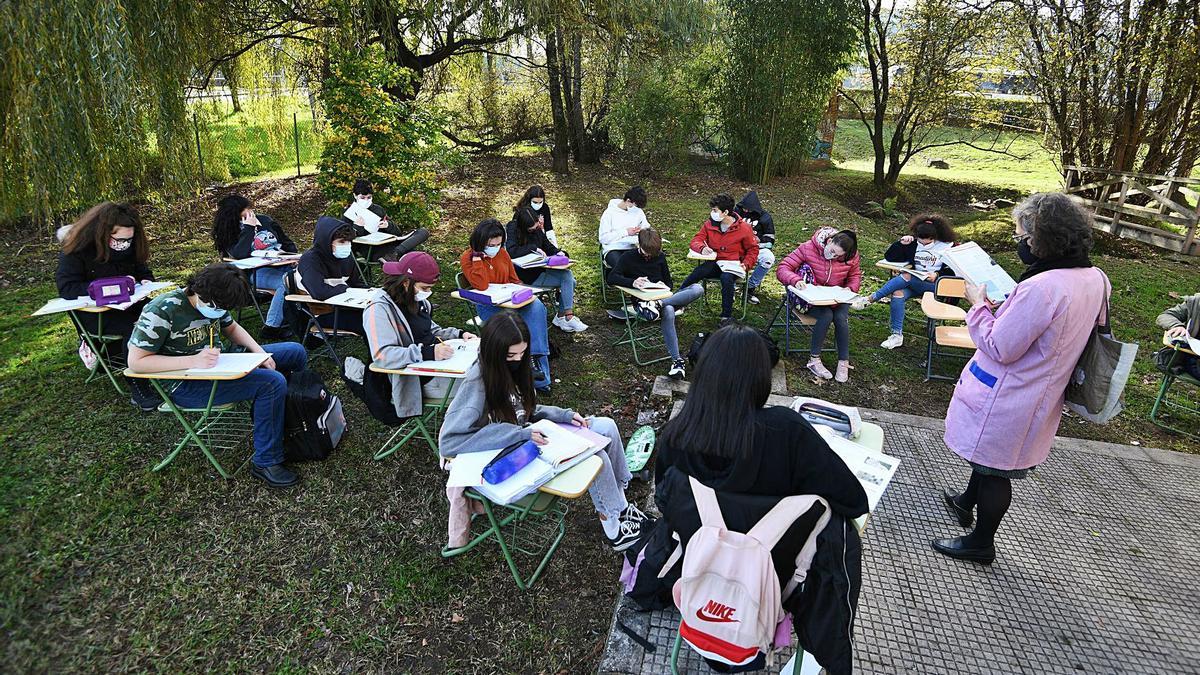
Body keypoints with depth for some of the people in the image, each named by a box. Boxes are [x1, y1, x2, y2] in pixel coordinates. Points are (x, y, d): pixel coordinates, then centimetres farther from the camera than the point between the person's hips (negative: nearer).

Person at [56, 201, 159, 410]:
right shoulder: (76, 249, -13)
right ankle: (138, 390, -25)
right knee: (132, 326, -33)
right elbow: (66, 287, -17)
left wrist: (145, 282, -10)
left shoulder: (130, 245, 3)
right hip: (92, 311, -5)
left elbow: (144, 271, 16)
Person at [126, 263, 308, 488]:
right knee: (272, 383, -28)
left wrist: (259, 352, 0)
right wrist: (194, 361, -30)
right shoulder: (163, 311, -21)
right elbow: (135, 362, -21)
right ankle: (265, 463, -14)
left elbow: (232, 328, 18)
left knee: (294, 352, 5)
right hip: (185, 385, -8)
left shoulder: (214, 302, 0)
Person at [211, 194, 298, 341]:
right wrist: (249, 228, -15)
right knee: (286, 282, -36)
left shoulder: (265, 220, 16)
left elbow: (287, 242, 22)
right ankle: (271, 327, -29)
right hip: (258, 272, -4)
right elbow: (240, 254, -20)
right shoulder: (230, 233, 2)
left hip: (283, 265, 5)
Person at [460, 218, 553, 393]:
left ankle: (536, 357, -31)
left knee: (536, 306, -26)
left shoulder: (502, 253, 10)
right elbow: (481, 286, -20)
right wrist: (478, 256, -18)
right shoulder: (467, 258, -5)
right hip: (487, 306, -5)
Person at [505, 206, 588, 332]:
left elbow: (548, 246, 18)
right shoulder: (512, 228, -12)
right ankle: (568, 317, -14)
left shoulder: (537, 229, 9)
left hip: (539, 269, 7)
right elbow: (511, 252, -27)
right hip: (526, 276, -7)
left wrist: (558, 253, -4)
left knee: (570, 279, -12)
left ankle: (561, 317, -3)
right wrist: (533, 248, -23)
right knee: (566, 278, -21)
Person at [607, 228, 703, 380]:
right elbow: (612, 278, -11)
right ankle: (677, 360, -42)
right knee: (668, 311, -41)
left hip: (663, 297, 5)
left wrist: (664, 286, -5)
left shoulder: (660, 257, 15)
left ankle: (658, 304, -39)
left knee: (698, 288, -23)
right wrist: (632, 282, -28)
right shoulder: (628, 257, 3)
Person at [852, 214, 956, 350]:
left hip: (936, 285, -4)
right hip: (914, 282, 4)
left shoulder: (947, 247, 2)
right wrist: (901, 243, -4)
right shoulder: (914, 245, 12)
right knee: (898, 292, -31)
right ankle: (897, 335, -31)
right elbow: (889, 257, 10)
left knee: (906, 277, -33)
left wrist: (937, 274, -19)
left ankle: (870, 299, -30)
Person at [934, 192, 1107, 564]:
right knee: (986, 454, 29)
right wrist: (1004, 308, 1)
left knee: (994, 469, 11)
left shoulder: (1040, 288, -32)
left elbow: (1000, 349, -25)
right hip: (1042, 393, 9)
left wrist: (979, 305, -14)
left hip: (1007, 401, -8)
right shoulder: (1096, 279, -3)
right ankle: (967, 502, 52)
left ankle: (981, 543, 30)